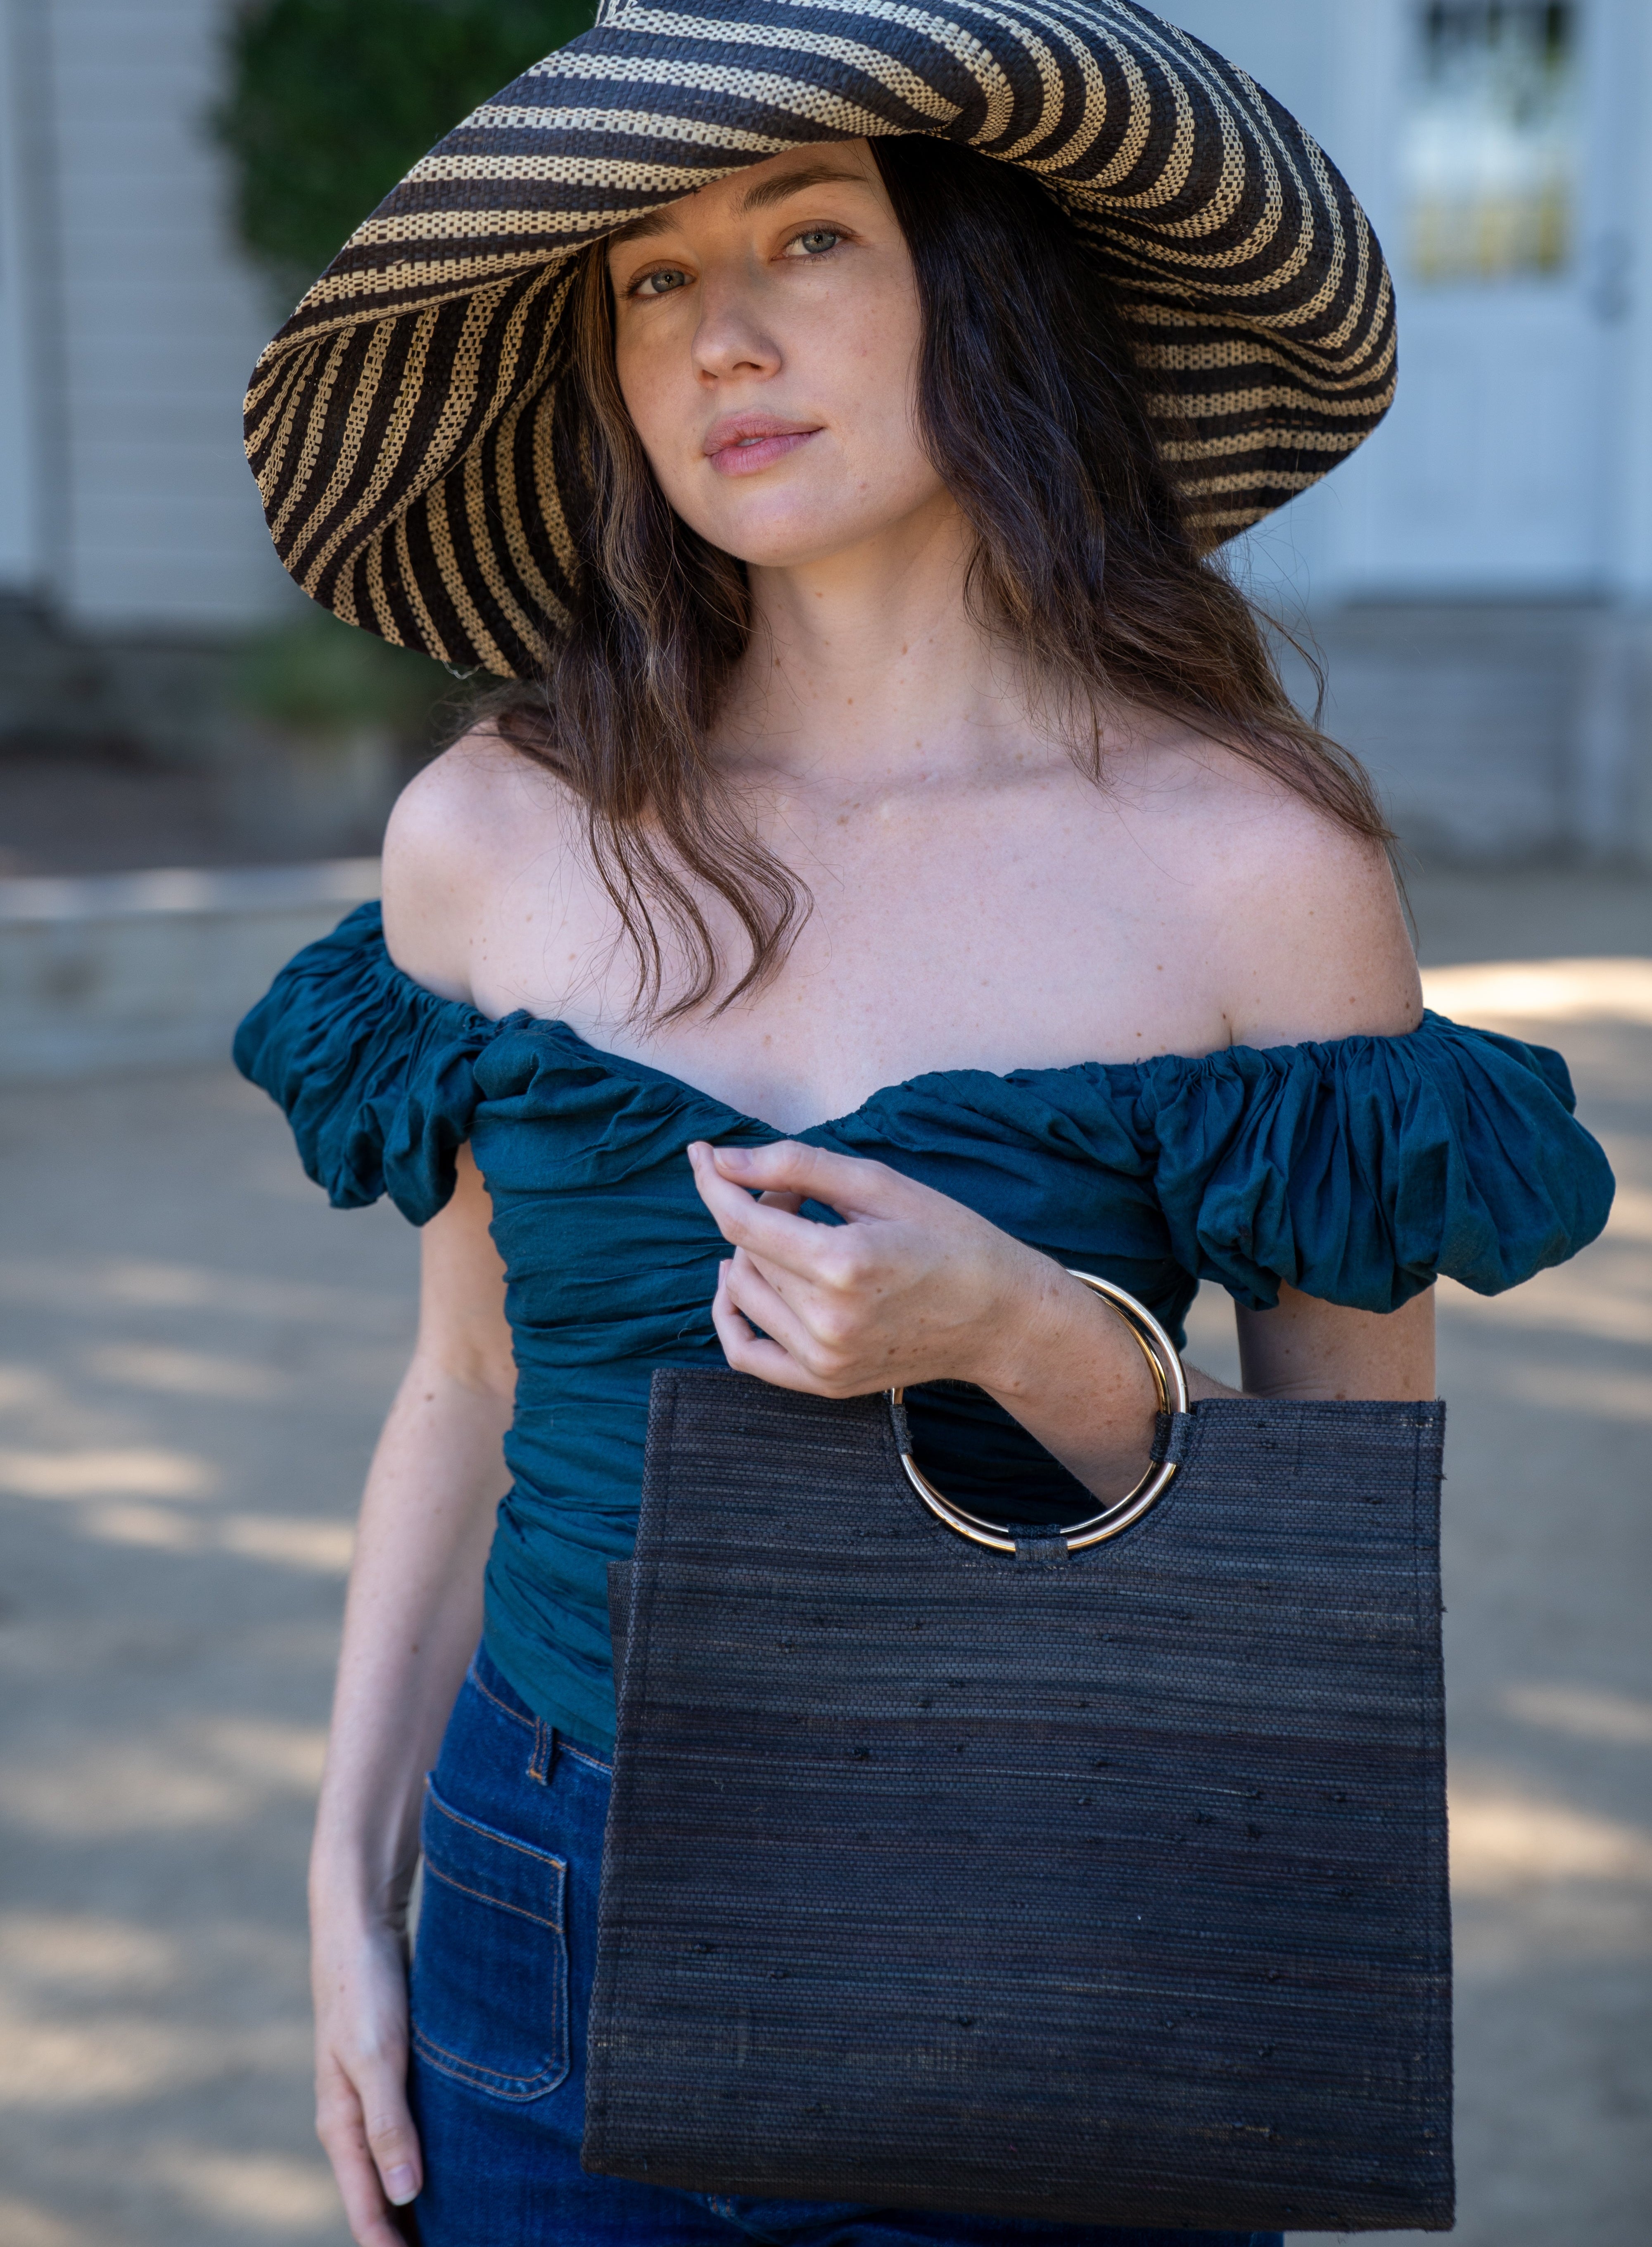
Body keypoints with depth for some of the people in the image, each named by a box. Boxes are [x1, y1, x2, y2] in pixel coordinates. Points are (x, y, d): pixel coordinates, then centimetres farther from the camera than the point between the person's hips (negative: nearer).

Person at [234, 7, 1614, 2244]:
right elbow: (469, 1395, 7)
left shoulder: (1256, 860, -11)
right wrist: (352, 1893, 5)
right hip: (544, 1953, 2)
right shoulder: (496, 832, -3)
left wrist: (1031, 1337, -22)